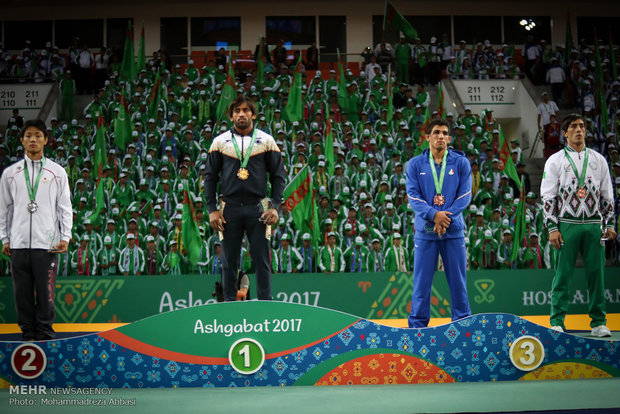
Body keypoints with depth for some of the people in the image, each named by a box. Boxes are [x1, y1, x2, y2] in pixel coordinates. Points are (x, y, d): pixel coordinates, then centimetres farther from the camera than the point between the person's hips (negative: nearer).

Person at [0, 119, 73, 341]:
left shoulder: (57, 172, 7)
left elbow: (65, 207, 6)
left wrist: (65, 237, -3)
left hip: (46, 244, -2)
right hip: (18, 243, 2)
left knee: (46, 291, -2)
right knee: (22, 292, 4)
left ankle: (45, 331, 8)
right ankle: (28, 331, 13)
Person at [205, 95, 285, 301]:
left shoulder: (266, 141, 6)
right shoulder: (220, 142, 7)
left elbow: (278, 175, 7)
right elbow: (210, 177, 9)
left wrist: (275, 207, -3)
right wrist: (212, 210, 1)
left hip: (257, 209, -1)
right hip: (229, 209, 1)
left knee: (262, 260, -2)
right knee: (229, 262, 5)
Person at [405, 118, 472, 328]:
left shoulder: (461, 163, 4)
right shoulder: (415, 165, 5)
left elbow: (465, 196, -1)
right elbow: (413, 196, -3)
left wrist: (446, 217, -14)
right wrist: (434, 215, -18)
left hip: (454, 230, 0)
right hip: (425, 231, 0)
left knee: (458, 279, 3)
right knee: (422, 281, 1)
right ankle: (417, 325, 9)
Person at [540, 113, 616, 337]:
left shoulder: (598, 159, 14)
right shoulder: (555, 160, 5)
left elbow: (607, 195, 16)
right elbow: (548, 197, 1)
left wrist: (610, 224, 9)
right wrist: (552, 228, -6)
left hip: (594, 224, 2)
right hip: (567, 224, -2)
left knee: (596, 272, 1)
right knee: (563, 273, -3)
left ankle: (598, 322, 9)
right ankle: (557, 321, 3)